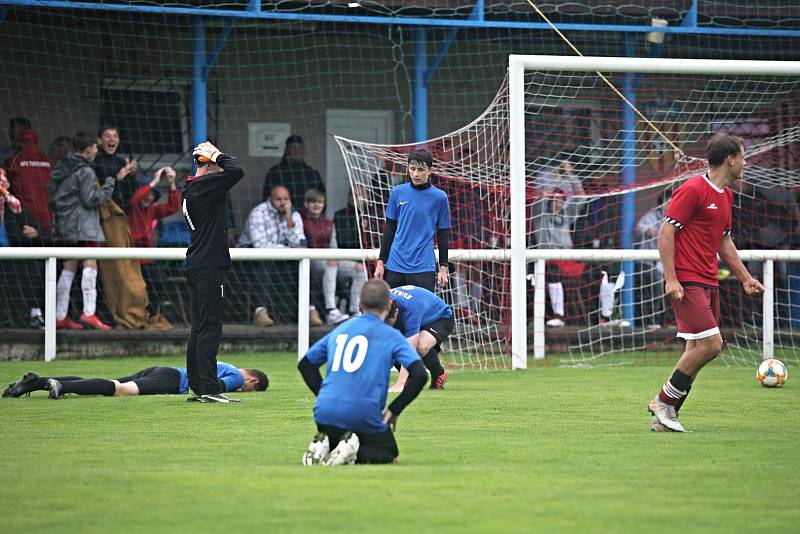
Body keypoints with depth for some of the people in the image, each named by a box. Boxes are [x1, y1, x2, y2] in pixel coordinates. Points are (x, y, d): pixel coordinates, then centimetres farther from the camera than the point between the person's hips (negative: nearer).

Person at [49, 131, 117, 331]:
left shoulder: (60, 169, 14)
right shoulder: (85, 172, -11)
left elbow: (52, 196, 14)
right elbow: (90, 200, -14)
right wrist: (108, 186, -3)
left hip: (63, 225, 8)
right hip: (83, 226, -8)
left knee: (68, 268, 11)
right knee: (90, 264, -10)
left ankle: (60, 316, 10)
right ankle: (89, 313, -20)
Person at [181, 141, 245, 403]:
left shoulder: (189, 189, 14)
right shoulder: (204, 186, -15)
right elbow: (235, 170, -23)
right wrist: (216, 155, -10)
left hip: (196, 264, 10)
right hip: (209, 266, -10)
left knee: (199, 328, 12)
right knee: (210, 327, -10)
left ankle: (197, 386, 14)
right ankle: (209, 389, -12)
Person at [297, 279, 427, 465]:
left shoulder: (340, 330, 17)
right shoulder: (391, 335, 3)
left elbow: (305, 364, 24)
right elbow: (419, 375, -8)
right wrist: (394, 410, 0)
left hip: (326, 413, 4)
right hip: (365, 414, -4)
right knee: (388, 455, 18)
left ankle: (321, 447, -4)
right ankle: (357, 453, -13)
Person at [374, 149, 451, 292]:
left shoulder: (439, 197, 0)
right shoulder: (397, 193, 5)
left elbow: (443, 235, 4)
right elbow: (389, 230, 11)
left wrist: (443, 269, 0)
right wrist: (381, 262, 6)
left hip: (423, 269, -2)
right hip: (394, 266, 2)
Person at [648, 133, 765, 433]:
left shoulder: (726, 195, 16)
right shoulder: (692, 191, -11)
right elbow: (666, 233, -13)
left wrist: (745, 278, 25)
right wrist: (671, 279, -19)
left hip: (709, 282, 9)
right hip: (686, 282, -9)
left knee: (697, 350, 6)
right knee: (710, 343, -15)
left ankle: (664, 416, 11)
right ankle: (664, 402, -3)